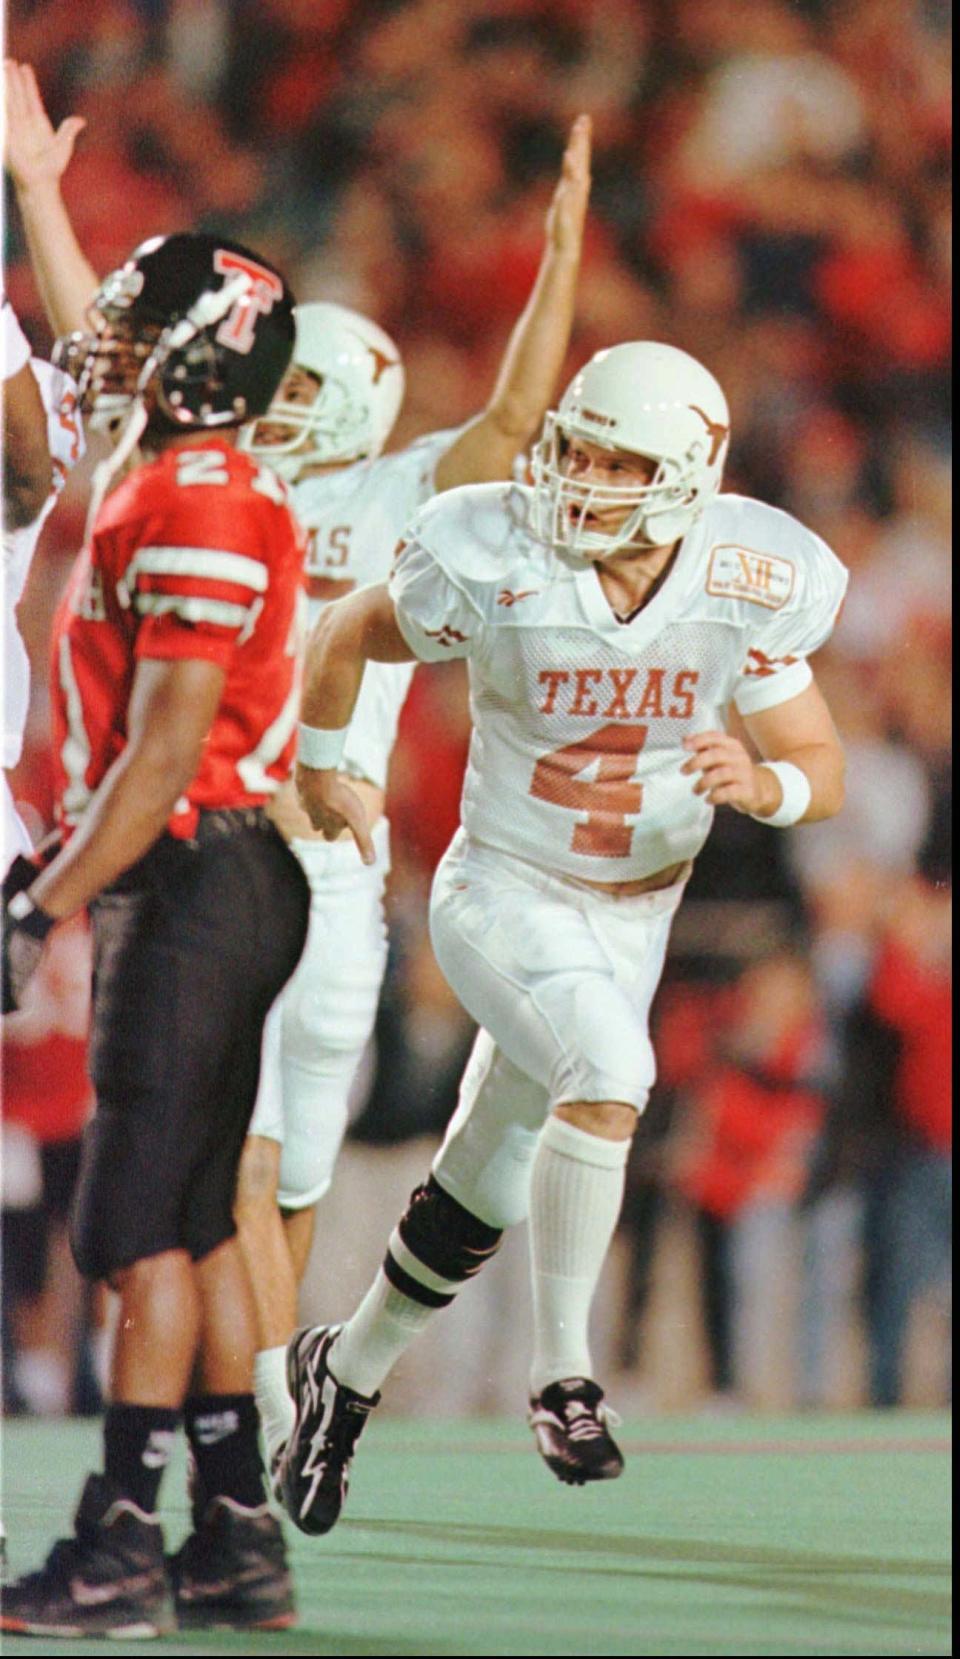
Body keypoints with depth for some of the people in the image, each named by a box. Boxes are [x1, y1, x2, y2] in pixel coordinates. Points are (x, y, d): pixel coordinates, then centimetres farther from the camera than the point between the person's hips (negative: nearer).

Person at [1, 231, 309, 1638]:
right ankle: (239, 1544, 15)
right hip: (211, 883, 10)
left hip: (192, 883, -10)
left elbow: (166, 752, -20)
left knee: (143, 1229, -8)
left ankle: (120, 1552, -7)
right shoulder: (170, 494, 16)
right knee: (197, 1223, 12)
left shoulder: (198, 510, -16)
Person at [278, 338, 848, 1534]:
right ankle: (561, 1371, -21)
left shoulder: (748, 592, -14)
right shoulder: (498, 568, -19)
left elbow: (823, 771, -5)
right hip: (504, 897, -4)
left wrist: (761, 784, -27)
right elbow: (347, 636, 0)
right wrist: (318, 769, 12)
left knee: (481, 1199, 13)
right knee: (611, 1073, -31)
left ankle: (347, 1371, 37)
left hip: (630, 921, 4)